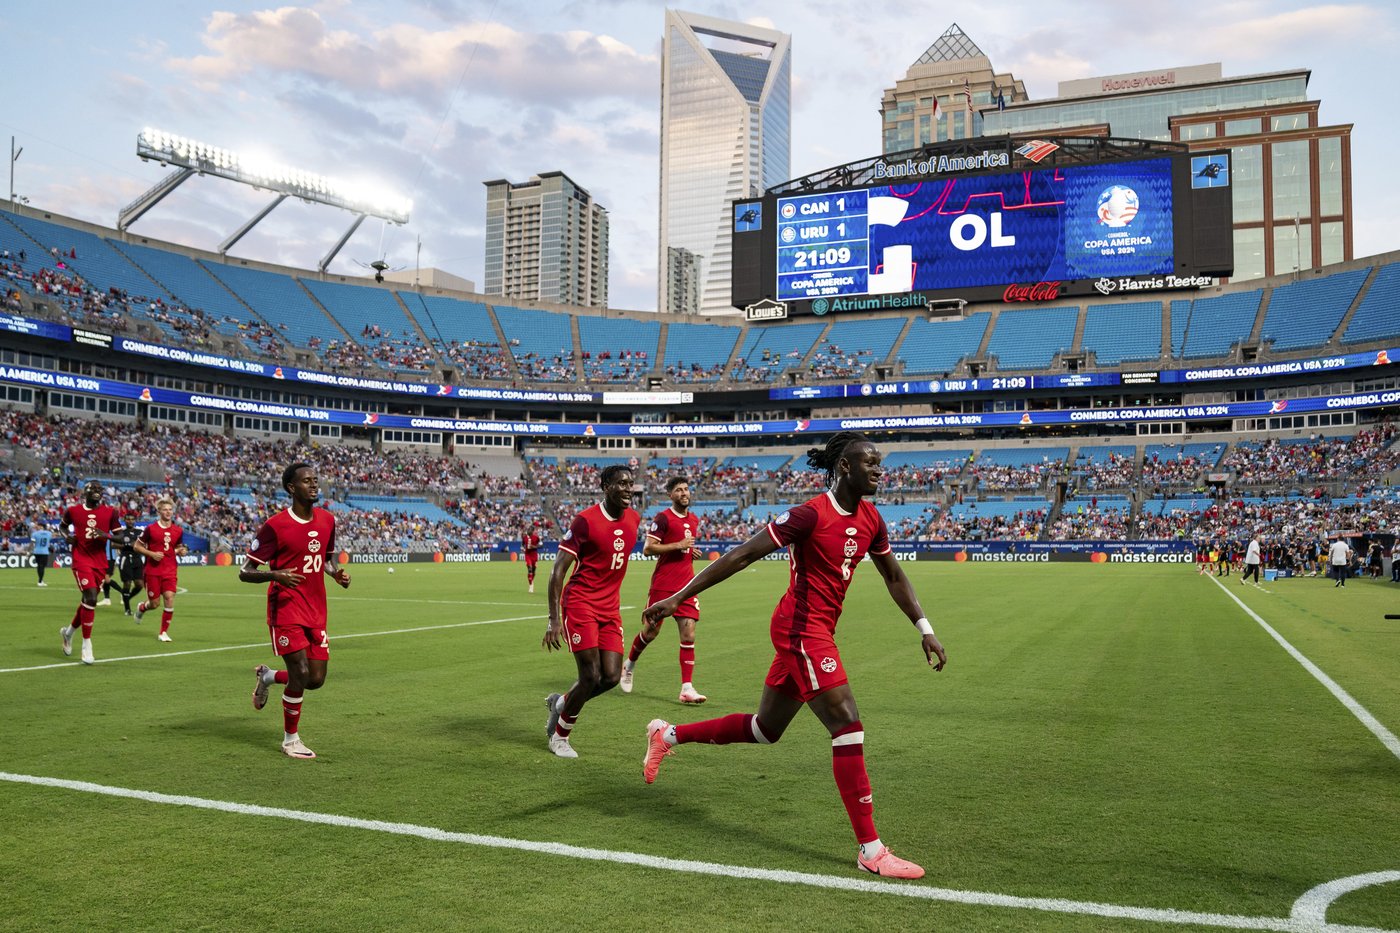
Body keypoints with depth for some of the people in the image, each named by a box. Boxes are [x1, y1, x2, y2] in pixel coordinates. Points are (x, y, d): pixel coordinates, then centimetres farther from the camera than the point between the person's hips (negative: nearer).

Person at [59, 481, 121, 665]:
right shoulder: (73, 511, 2)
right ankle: (87, 644, -9)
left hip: (100, 563, 3)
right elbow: (63, 524, 23)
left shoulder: (110, 512, 3)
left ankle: (69, 631, 40)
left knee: (87, 601, 12)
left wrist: (105, 535, -15)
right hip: (81, 560, -3)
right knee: (91, 597, -18)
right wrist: (68, 536, 3)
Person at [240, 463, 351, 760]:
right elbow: (245, 572, -9)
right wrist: (275, 575, -29)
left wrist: (337, 572, 1)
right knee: (301, 671, -12)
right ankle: (291, 740, 9)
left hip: (316, 610, 6)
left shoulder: (327, 520, 6)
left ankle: (267, 676, 35)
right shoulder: (275, 526, -12)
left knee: (316, 679, 4)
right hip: (286, 609, -6)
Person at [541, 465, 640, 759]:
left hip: (610, 608, 6)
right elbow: (558, 571, -14)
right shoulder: (586, 520, -15)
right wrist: (554, 619, -19)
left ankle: (560, 702, 27)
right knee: (591, 677, -8)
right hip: (580, 604, -6)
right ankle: (560, 736, 16)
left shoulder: (634, 519, 5)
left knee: (611, 677, -2)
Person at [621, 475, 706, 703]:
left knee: (688, 635, -6)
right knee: (651, 631, 6)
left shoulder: (694, 520, 14)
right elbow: (648, 548, -14)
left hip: (686, 586, 5)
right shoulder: (663, 518, -8)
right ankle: (629, 665, 33)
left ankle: (687, 688, -6)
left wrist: (692, 551, 10)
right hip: (663, 585, -5)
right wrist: (678, 545, -18)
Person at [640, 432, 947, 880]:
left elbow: (894, 577, 20)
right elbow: (741, 556, -17)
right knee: (848, 725, -12)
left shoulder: (870, 519, 7)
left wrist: (925, 630, 15)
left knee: (764, 730, 18)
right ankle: (870, 849, -3)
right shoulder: (811, 514, -17)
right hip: (801, 628, -9)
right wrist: (677, 598, -17)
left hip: (816, 632, 9)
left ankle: (668, 735, 36)